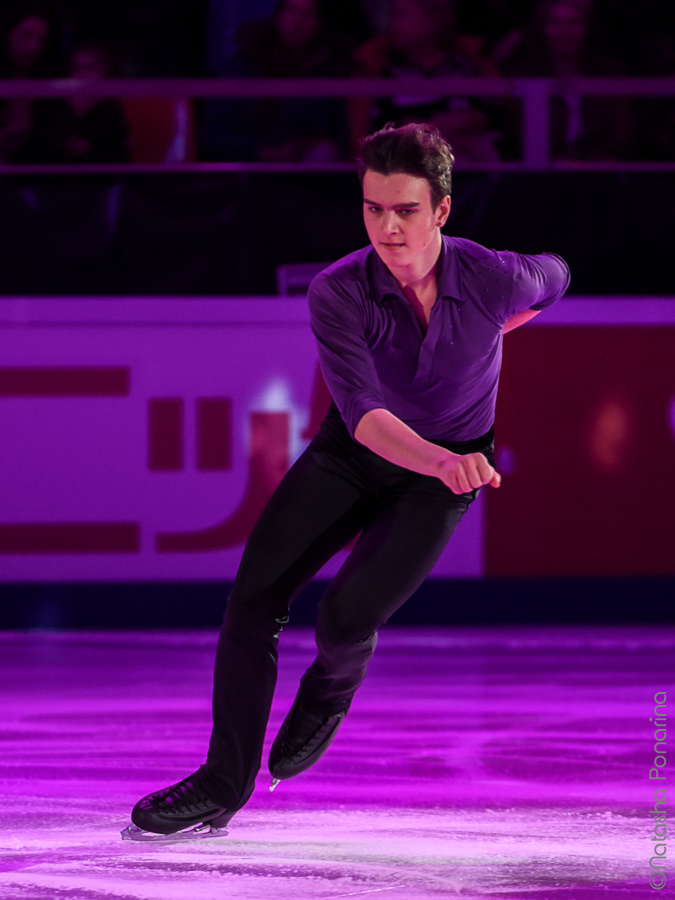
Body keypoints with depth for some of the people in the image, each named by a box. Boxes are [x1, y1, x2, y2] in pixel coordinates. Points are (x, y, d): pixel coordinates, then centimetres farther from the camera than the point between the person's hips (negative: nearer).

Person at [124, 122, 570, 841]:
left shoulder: (496, 279, -24)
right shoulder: (338, 294, -26)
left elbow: (554, 278, 3)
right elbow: (363, 412, -39)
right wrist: (440, 459, -56)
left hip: (443, 474, -1)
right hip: (353, 451, 2)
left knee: (344, 617, -19)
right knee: (255, 597, -10)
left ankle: (330, 691, 19)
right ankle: (223, 784, 3)